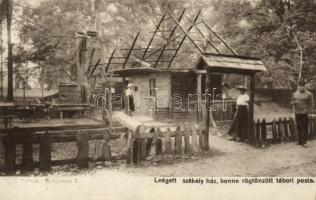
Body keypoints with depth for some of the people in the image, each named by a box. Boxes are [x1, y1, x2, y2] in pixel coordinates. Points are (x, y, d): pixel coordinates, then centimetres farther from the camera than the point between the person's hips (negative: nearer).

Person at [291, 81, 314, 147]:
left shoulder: (309, 94, -2)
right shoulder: (295, 94, 9)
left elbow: (311, 104, 2)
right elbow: (292, 102, 15)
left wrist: (310, 111, -6)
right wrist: (294, 102, -7)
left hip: (305, 113, -4)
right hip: (297, 113, 4)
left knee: (305, 128, -5)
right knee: (299, 127, 8)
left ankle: (304, 142, -2)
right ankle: (300, 141, 18)